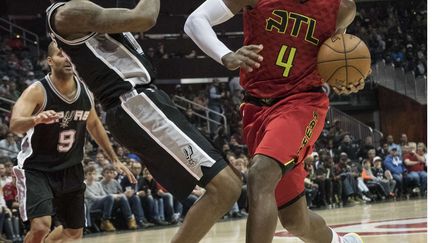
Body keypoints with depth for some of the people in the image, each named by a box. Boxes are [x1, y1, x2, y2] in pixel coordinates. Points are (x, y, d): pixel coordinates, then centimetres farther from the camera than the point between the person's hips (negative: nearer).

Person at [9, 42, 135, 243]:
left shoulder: (85, 92, -3)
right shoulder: (37, 91, -20)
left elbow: (94, 125, 16)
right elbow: (15, 125, -35)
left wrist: (114, 159, 17)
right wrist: (36, 119, -56)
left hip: (71, 170, 6)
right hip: (37, 169, -6)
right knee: (41, 226, -25)